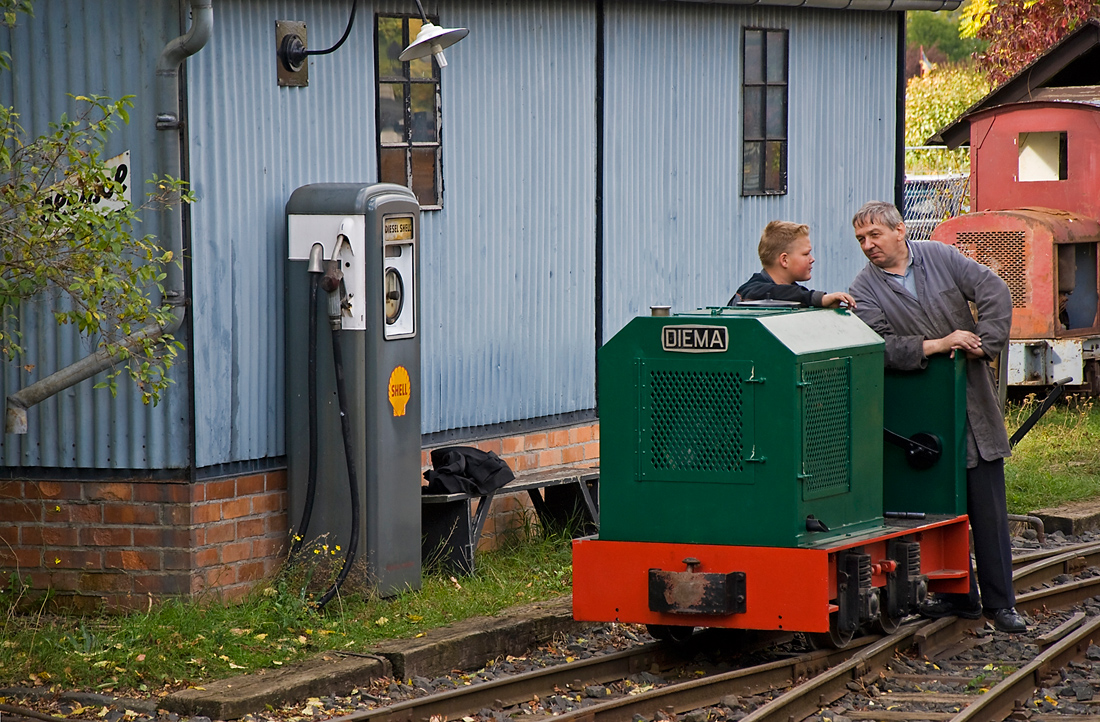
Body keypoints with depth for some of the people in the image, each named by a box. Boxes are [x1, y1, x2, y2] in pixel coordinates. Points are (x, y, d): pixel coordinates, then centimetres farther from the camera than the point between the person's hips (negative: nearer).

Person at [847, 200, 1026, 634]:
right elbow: (881, 349, -16)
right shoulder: (864, 291, -3)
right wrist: (939, 345, -22)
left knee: (988, 508, 2)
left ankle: (1000, 602, 7)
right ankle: (959, 597, 15)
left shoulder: (940, 257, 4)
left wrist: (982, 346, -10)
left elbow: (994, 291, 0)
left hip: (973, 402, 1)